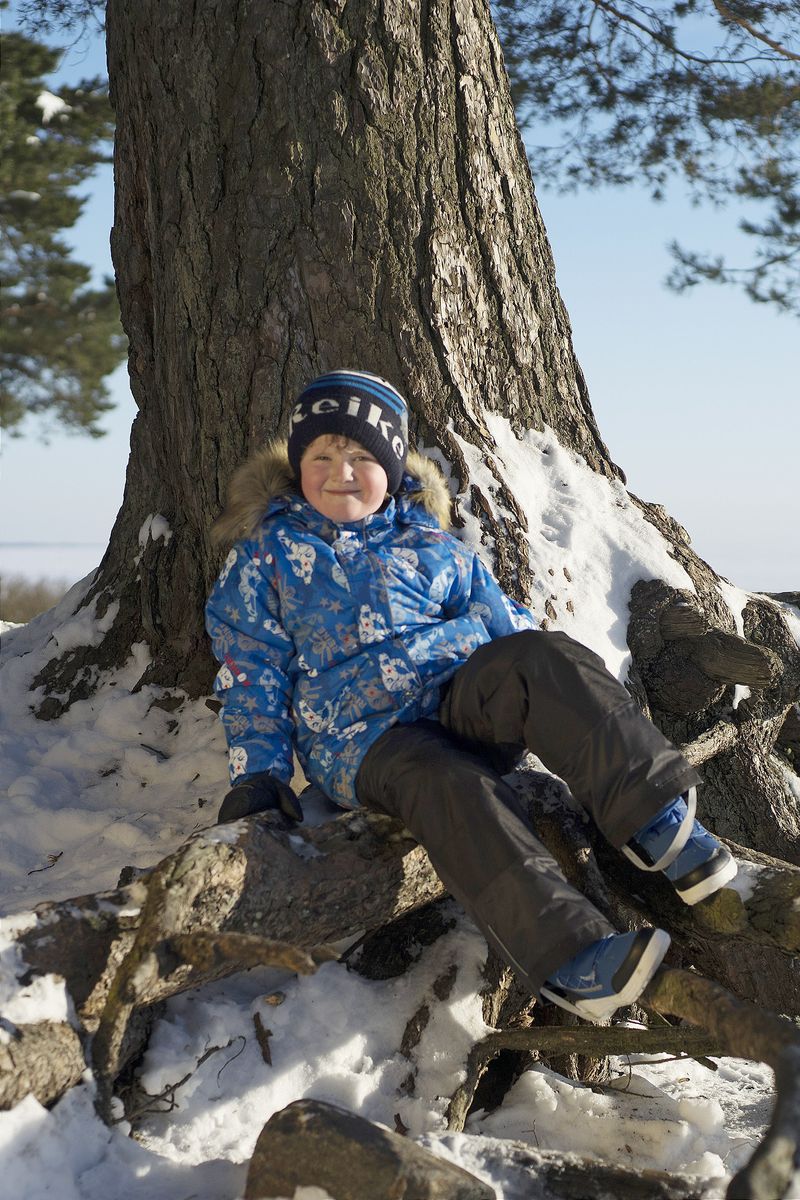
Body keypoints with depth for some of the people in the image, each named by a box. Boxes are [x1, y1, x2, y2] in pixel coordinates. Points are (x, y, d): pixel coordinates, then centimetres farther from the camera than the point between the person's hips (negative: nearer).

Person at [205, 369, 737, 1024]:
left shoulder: (427, 544, 21)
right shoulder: (266, 555, 13)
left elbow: (503, 619, 21)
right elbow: (253, 673, 9)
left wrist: (570, 695, 7)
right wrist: (258, 774, -2)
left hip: (461, 700, 3)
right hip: (363, 737, -3)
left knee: (540, 656, -29)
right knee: (453, 786, -37)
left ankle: (658, 821, -38)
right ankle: (566, 958, -50)